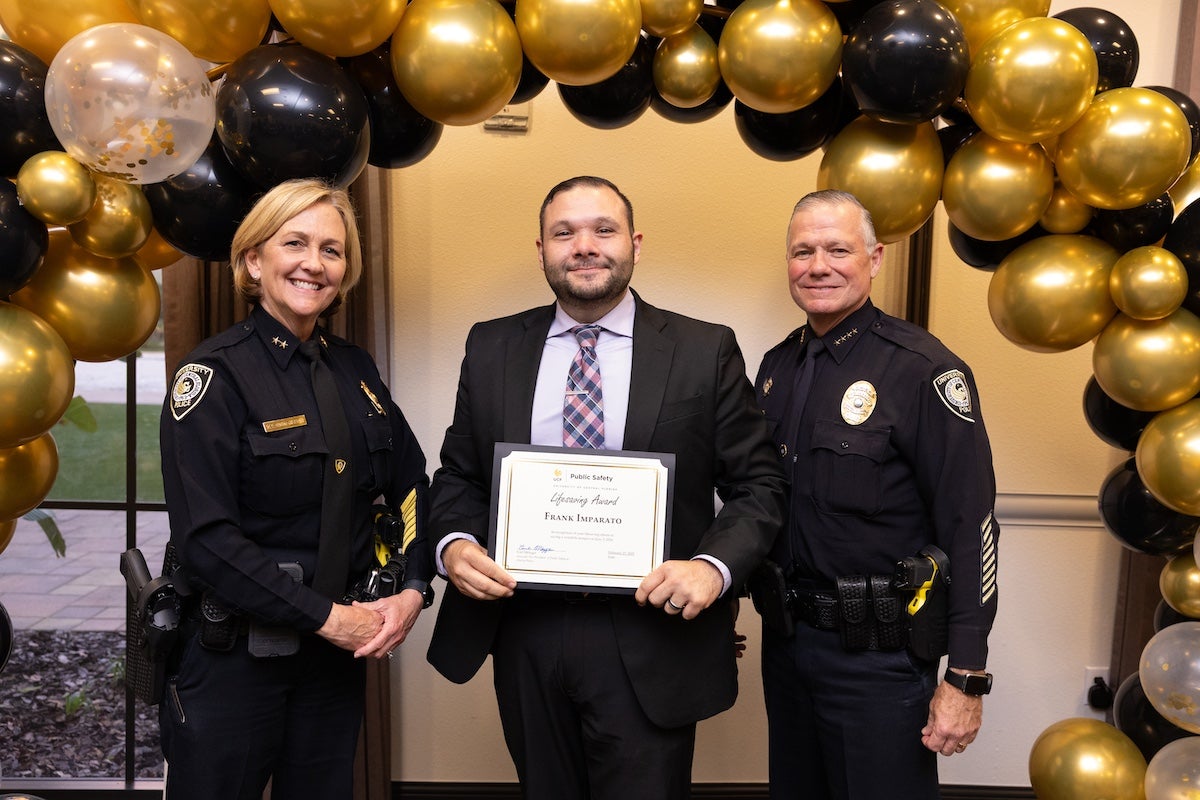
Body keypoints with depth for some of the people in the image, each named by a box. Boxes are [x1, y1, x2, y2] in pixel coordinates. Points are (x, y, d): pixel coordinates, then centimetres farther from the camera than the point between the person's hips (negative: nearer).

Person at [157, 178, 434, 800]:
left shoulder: (355, 369, 5)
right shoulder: (214, 375, -12)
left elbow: (411, 486, 8)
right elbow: (206, 538, -19)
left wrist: (413, 590, -6)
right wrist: (326, 616, -18)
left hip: (341, 652, 5)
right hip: (234, 656, -5)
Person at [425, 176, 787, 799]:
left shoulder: (706, 352, -3)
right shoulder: (490, 349, 5)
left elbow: (757, 484, -1)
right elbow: (458, 474, 10)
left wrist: (714, 566, -18)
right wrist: (454, 543, -9)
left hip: (651, 641, -2)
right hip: (524, 636, 3)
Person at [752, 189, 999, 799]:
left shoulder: (924, 370, -15)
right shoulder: (776, 366, 5)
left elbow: (970, 528, -16)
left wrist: (966, 678, -16)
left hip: (878, 651, -6)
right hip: (784, 634, 6)